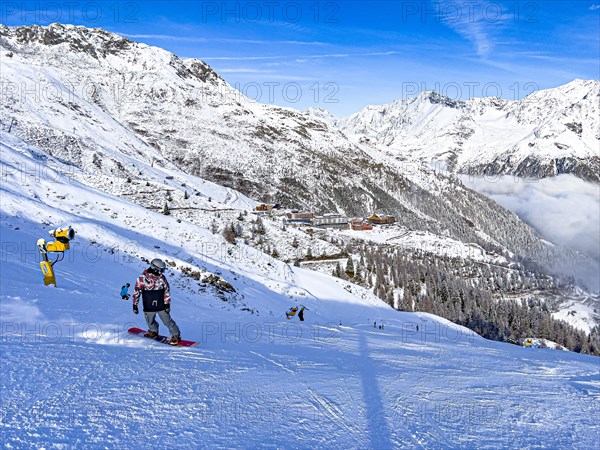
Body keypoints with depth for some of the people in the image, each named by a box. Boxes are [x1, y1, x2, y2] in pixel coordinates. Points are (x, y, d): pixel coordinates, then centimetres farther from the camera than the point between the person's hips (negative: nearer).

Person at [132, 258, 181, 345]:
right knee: (150, 322, 19)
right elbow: (137, 292, -5)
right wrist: (135, 305, -2)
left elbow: (167, 291, 2)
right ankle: (153, 331, 48)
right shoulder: (142, 278, -12)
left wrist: (167, 304, -2)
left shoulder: (162, 278, -5)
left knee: (167, 321, 1)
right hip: (149, 307, 0)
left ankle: (176, 336, 16)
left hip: (161, 306, 0)